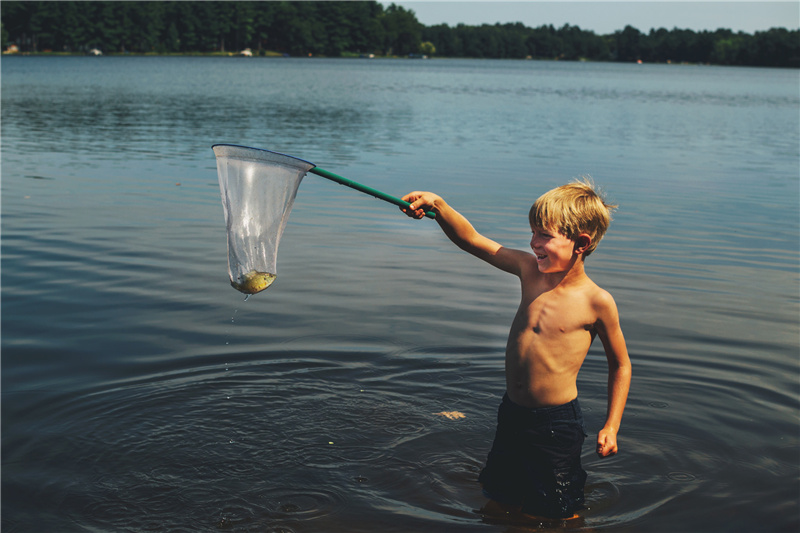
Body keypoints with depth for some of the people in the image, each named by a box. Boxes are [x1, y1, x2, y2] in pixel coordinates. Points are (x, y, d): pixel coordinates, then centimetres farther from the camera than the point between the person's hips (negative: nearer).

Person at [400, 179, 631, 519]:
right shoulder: (530, 269, -3)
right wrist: (439, 206, -22)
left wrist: (611, 426, -4)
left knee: (556, 516, 7)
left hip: (557, 424, -5)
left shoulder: (596, 302, -15)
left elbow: (620, 365, -2)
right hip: (511, 415, 5)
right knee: (500, 502, 20)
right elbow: (472, 240, -6)